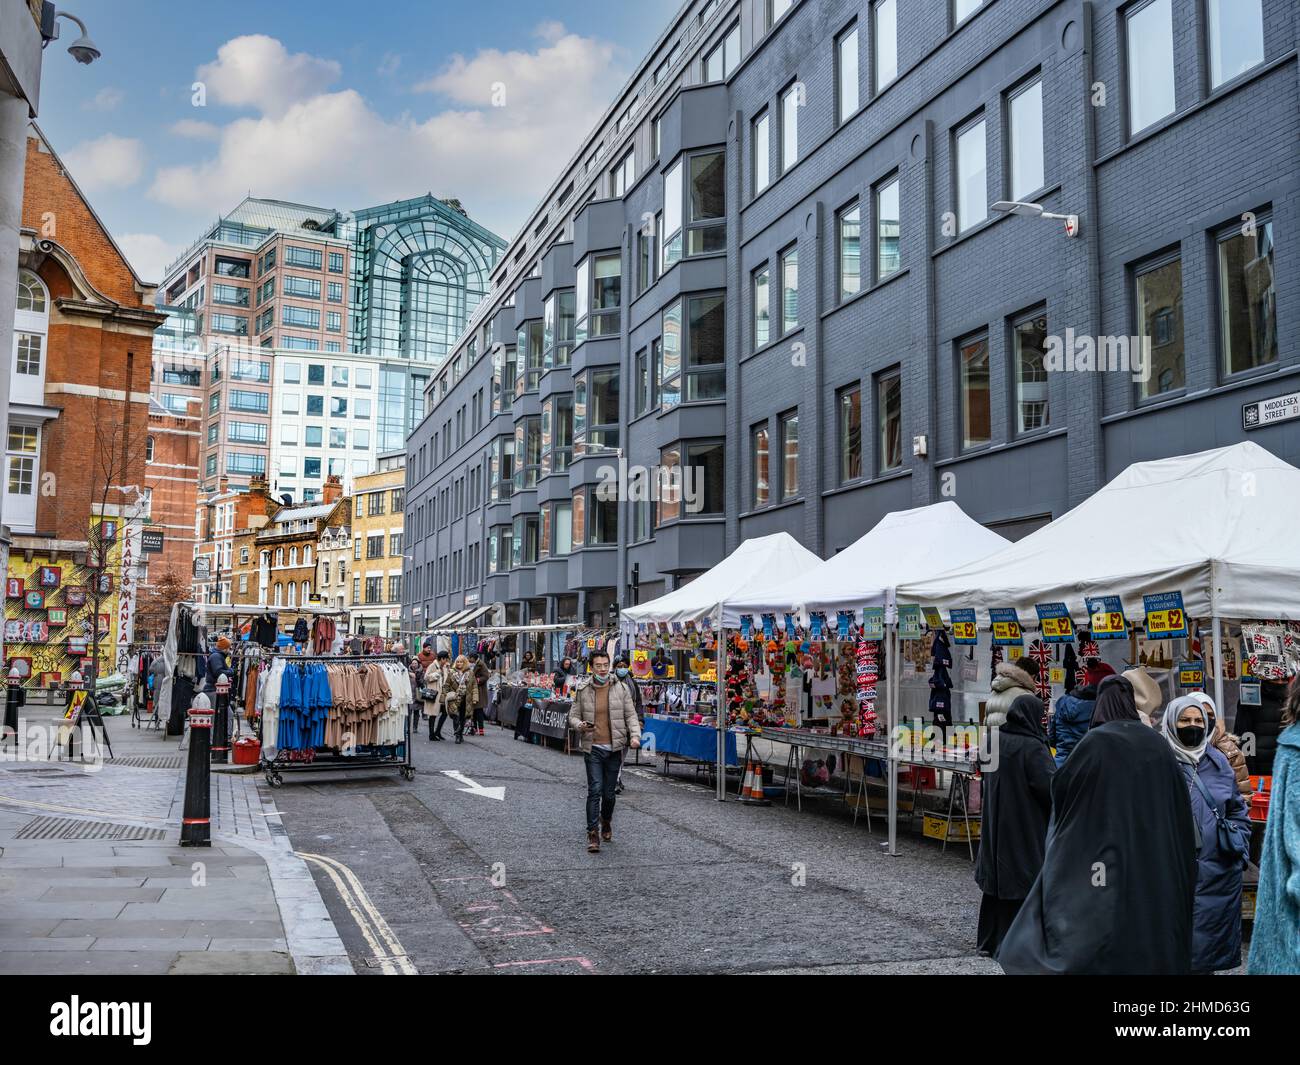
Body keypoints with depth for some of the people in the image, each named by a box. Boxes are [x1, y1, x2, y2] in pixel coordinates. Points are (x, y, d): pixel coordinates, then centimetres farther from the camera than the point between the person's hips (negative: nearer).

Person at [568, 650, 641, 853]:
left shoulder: (621, 689, 2)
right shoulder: (583, 691, 1)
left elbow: (631, 715, 5)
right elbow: (573, 716, 7)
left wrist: (635, 735, -10)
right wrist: (579, 725, -16)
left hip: (615, 748, 1)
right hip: (593, 747, -1)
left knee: (609, 792, 9)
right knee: (595, 790, -11)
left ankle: (606, 822, 36)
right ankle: (593, 833, -6)